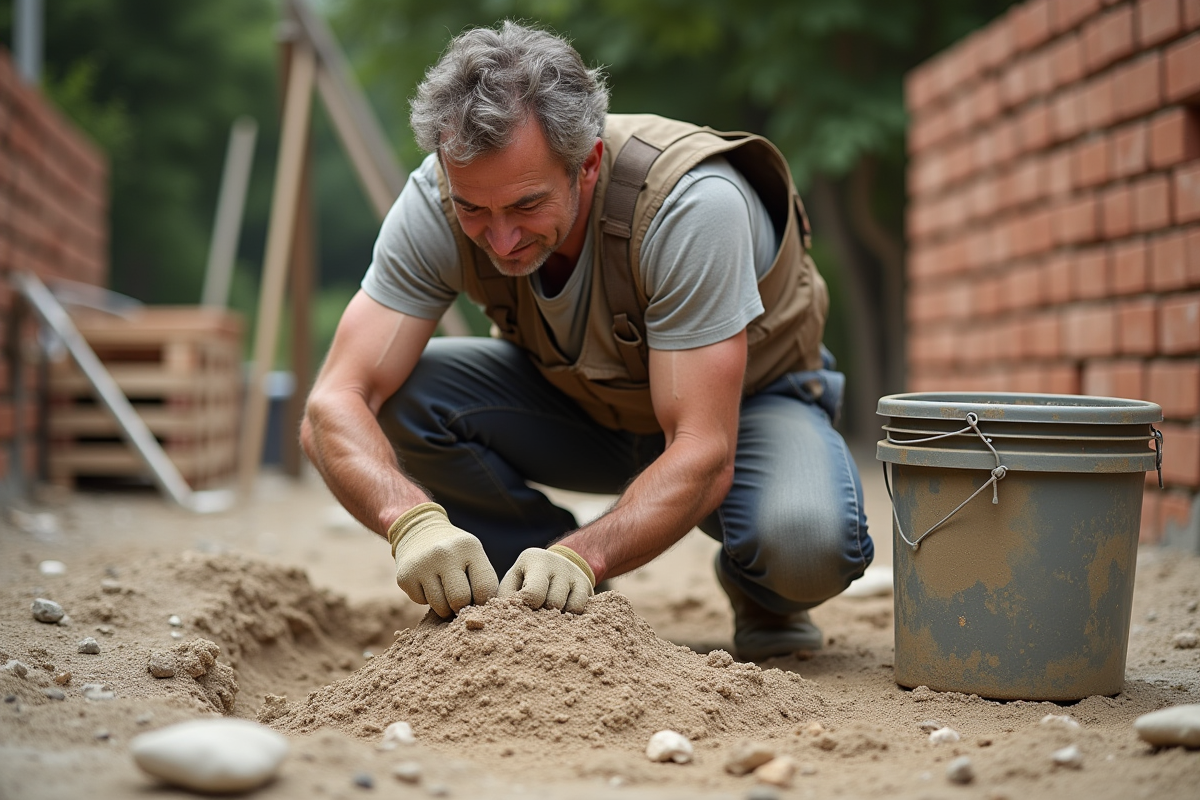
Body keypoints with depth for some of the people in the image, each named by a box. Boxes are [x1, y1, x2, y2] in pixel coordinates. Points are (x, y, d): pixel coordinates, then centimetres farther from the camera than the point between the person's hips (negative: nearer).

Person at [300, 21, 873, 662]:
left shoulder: (693, 204, -37)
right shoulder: (435, 205, -26)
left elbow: (704, 456, -37)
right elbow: (333, 407, -31)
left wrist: (580, 556, -53)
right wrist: (412, 520, -50)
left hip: (745, 400, -3)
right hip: (578, 404, 4)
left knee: (807, 543, -36)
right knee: (401, 396, -25)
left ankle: (758, 592, 2)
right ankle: (547, 606, -2)